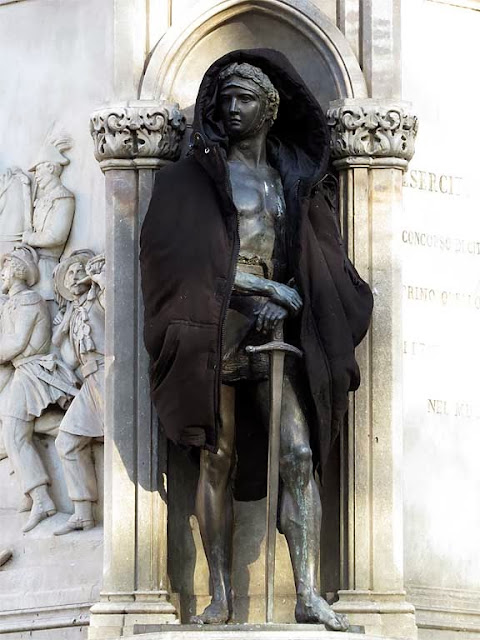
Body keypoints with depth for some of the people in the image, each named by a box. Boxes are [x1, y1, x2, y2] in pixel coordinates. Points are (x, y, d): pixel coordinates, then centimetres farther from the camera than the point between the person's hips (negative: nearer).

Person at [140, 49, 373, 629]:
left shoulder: (296, 183, 17)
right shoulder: (194, 178, 7)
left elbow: (324, 268, 15)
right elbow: (173, 251, -5)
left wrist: (284, 300, -6)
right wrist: (261, 290, -10)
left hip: (277, 329, 2)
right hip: (217, 329, -2)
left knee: (300, 455, -10)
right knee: (218, 459, -4)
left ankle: (308, 593, -13)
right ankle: (220, 597, -2)